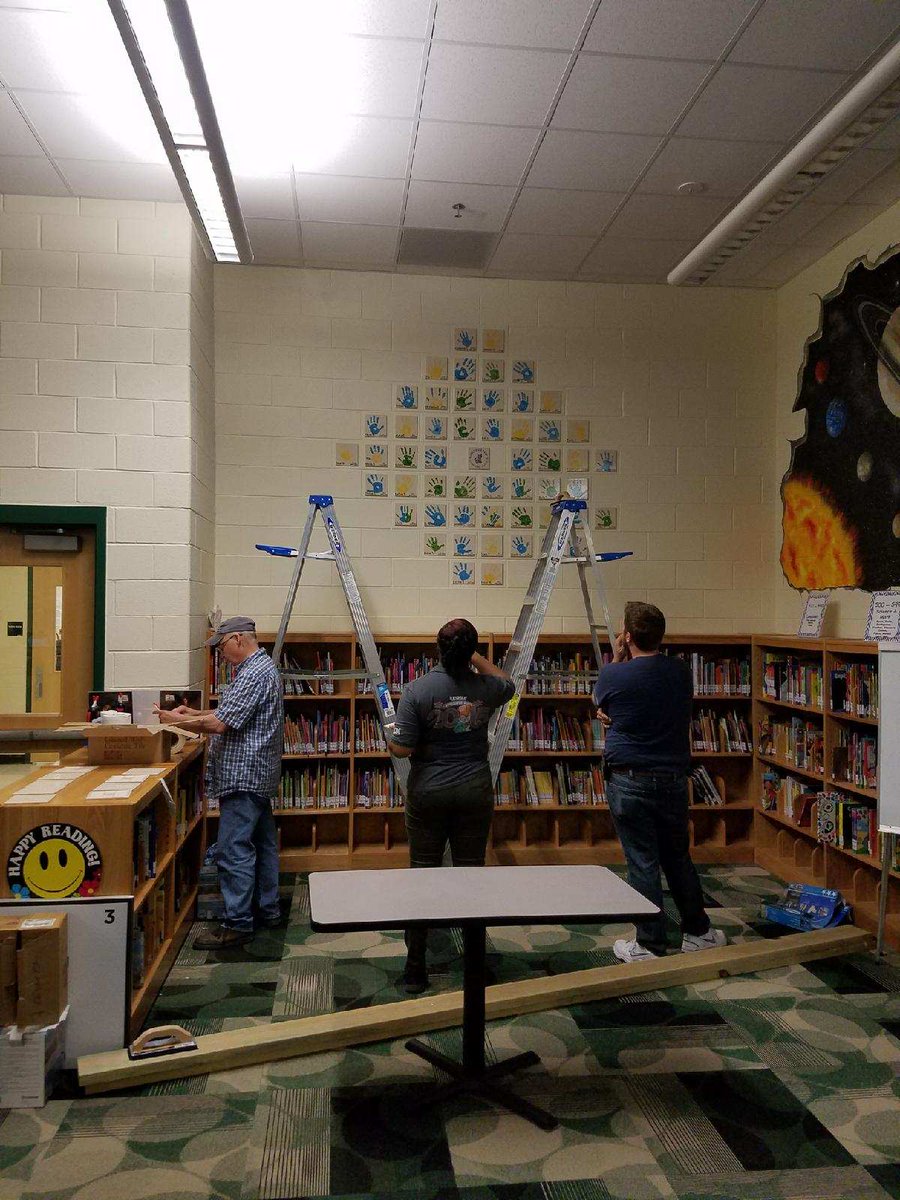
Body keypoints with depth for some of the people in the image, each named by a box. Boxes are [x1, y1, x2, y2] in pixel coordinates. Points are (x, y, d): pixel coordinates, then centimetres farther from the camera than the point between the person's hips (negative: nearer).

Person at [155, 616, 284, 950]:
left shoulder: (253, 674, -18)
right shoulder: (262, 667, 16)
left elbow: (220, 724, -22)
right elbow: (233, 714, 23)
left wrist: (176, 720, -11)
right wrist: (195, 713, 13)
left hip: (243, 775, -11)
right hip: (257, 773, 11)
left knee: (234, 849, -7)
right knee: (262, 844, 15)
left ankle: (237, 924, -3)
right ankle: (267, 910, 24)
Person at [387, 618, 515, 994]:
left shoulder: (417, 689, -13)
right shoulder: (486, 688, -4)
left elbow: (401, 748, -13)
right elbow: (507, 683, 22)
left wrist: (389, 740, 8)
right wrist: (477, 659, 18)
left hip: (428, 792, -1)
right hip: (475, 790, 2)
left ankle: (415, 970, 15)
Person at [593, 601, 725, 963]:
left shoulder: (613, 675, -13)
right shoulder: (681, 671, 0)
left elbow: (601, 707, 8)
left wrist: (617, 659, 12)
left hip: (630, 780, -4)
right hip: (674, 778, 4)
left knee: (642, 862, 3)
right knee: (678, 857, 18)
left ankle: (650, 944, 12)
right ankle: (697, 931, 30)